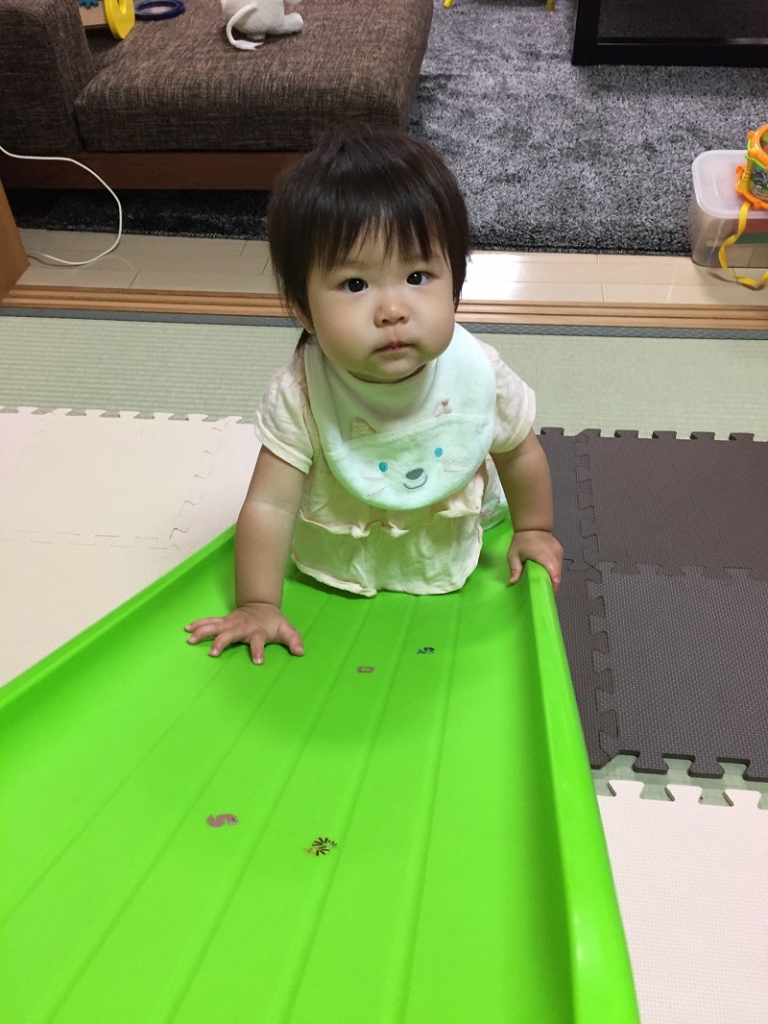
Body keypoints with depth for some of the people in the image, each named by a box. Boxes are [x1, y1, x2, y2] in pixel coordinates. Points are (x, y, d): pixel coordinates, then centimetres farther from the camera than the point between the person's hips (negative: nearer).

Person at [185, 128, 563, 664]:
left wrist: (534, 529, 3)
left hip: (448, 555, 1)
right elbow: (270, 504, -29)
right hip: (336, 564, -1)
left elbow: (519, 453, -9)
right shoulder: (301, 395, -35)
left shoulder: (478, 373, -29)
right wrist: (259, 606, -26)